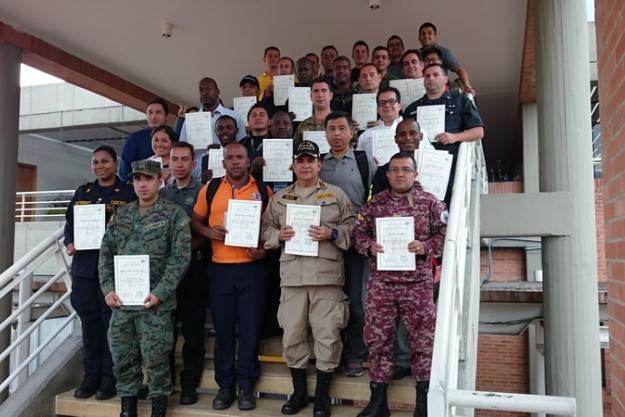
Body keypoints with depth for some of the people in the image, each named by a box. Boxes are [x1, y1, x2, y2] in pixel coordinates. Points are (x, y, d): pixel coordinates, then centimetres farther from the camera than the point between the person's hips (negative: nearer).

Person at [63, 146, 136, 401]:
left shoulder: (128, 193, 0)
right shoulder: (82, 192, 15)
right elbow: (69, 223, 17)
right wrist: (69, 243, -1)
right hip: (84, 266, 5)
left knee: (111, 322, 1)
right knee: (89, 322, 10)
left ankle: (110, 377, 12)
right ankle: (91, 375, 21)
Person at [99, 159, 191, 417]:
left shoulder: (174, 215, -3)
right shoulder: (120, 215, 12)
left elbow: (180, 258, -9)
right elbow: (106, 253, 12)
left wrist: (159, 293, -15)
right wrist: (108, 288, 0)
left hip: (154, 303, -5)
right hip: (120, 301, 5)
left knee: (156, 359, 2)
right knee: (122, 357, 12)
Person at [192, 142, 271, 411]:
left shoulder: (263, 190, 4)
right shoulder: (210, 189, 6)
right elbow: (195, 220, 13)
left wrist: (265, 248, -9)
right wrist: (208, 232, -8)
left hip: (252, 267, -1)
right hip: (220, 267, 1)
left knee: (250, 327, 4)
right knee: (223, 327, 8)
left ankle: (246, 385, 17)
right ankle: (225, 385, 21)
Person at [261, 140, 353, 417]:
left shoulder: (336, 194, 8)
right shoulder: (279, 198, 15)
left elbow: (352, 227, 4)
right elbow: (266, 229, 15)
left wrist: (331, 233, -13)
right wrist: (279, 235, -5)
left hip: (327, 274, -2)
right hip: (292, 275, 2)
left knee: (327, 335, 1)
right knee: (292, 334, 8)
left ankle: (322, 395, 19)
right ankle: (299, 392, 26)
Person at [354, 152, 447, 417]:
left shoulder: (430, 202, 2)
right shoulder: (374, 204, 7)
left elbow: (445, 235, 1)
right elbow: (359, 232, 9)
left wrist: (425, 247, -15)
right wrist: (369, 246, -11)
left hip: (418, 282, -1)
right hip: (380, 282, 2)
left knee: (423, 340, 5)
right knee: (378, 340, 7)